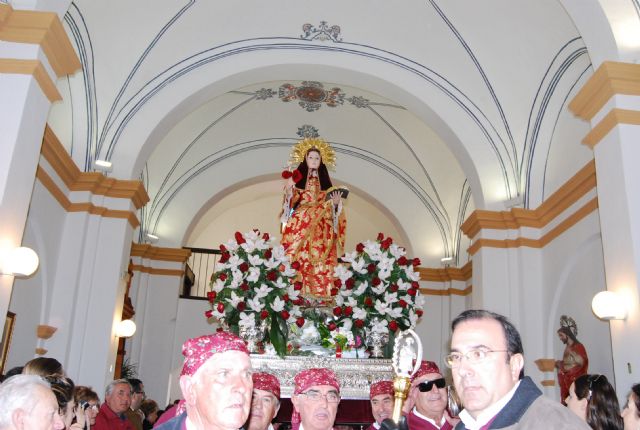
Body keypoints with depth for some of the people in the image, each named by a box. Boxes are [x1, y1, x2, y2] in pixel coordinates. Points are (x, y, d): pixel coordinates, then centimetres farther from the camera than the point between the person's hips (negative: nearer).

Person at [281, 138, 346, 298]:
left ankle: (320, 293, -3)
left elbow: (329, 206, 15)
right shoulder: (297, 179, 7)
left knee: (320, 260, -5)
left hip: (321, 227, 2)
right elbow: (291, 203, 2)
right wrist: (288, 190, -16)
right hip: (301, 226, -2)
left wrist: (335, 202, -6)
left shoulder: (325, 181, 14)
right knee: (302, 259, -10)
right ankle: (301, 293, -8)